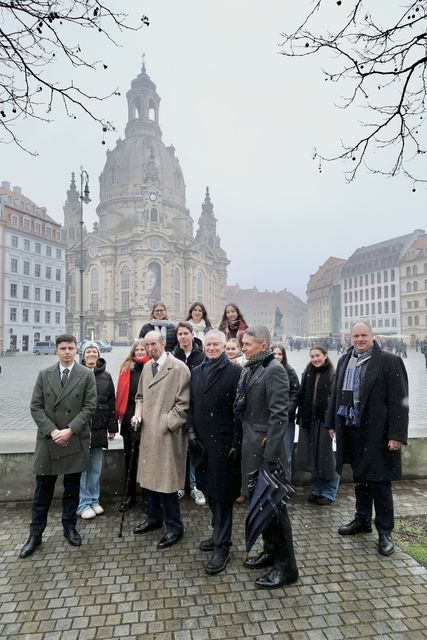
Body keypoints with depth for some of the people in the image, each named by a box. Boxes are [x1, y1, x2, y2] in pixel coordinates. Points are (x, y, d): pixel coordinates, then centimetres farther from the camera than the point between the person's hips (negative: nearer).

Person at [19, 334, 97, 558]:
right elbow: (36, 406, 0)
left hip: (75, 441, -1)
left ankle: (69, 527, 30)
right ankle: (35, 533, 24)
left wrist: (70, 430, -14)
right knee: (43, 489, 10)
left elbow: (89, 406, -6)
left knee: (72, 488, 12)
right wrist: (52, 431, -11)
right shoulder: (44, 375, 4)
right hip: (48, 440, 1)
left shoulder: (86, 375, -2)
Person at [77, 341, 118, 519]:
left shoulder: (105, 376, 6)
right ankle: (83, 504, 17)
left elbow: (111, 403, 8)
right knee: (82, 467, 3)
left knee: (96, 467, 12)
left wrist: (112, 427, 7)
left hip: (99, 429, 3)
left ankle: (94, 501, 26)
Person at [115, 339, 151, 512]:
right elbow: (121, 391, 7)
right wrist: (120, 412, 0)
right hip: (129, 417, 4)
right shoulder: (127, 367, 10)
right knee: (129, 458, 13)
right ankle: (129, 496, 26)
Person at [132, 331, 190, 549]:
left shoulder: (179, 368, -12)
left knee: (167, 480, 0)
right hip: (148, 432, 7)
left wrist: (165, 424, -14)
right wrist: (138, 413, 2)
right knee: (149, 475, 17)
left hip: (168, 434, -7)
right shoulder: (147, 368, 10)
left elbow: (183, 404, -13)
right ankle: (154, 517, 38)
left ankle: (174, 527, 19)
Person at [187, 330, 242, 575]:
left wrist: (236, 442, -14)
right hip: (202, 441, 6)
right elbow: (191, 405, 13)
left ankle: (222, 546, 17)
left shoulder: (235, 372, -8)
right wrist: (191, 431, 2)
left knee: (222, 492, 2)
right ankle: (219, 533, 37)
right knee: (209, 489, 17)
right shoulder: (196, 372, 10)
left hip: (224, 441, -6)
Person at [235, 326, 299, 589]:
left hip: (266, 448, -8)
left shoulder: (274, 370, -17)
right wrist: (243, 443, 12)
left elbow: (279, 416, -21)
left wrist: (270, 457, -22)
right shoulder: (251, 369, 8)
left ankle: (286, 567, 21)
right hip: (250, 447, 8)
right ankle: (270, 551, 38)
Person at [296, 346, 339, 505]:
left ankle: (329, 493, 19)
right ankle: (316, 490, 27)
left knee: (325, 456, 3)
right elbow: (301, 397, 9)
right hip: (309, 420, 5)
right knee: (312, 456, 12)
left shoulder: (333, 375, -7)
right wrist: (301, 418, 5)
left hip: (325, 420, -5)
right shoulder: (307, 374, 8)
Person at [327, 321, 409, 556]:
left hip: (377, 432, -5)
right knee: (359, 478, 18)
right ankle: (362, 520, 35)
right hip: (351, 430, 6)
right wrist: (333, 423, 12)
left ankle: (384, 531, 19)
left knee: (380, 481, 4)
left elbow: (399, 401, -12)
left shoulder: (390, 361, -9)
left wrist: (397, 435, -16)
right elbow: (336, 393, 13)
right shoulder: (344, 361, 9)